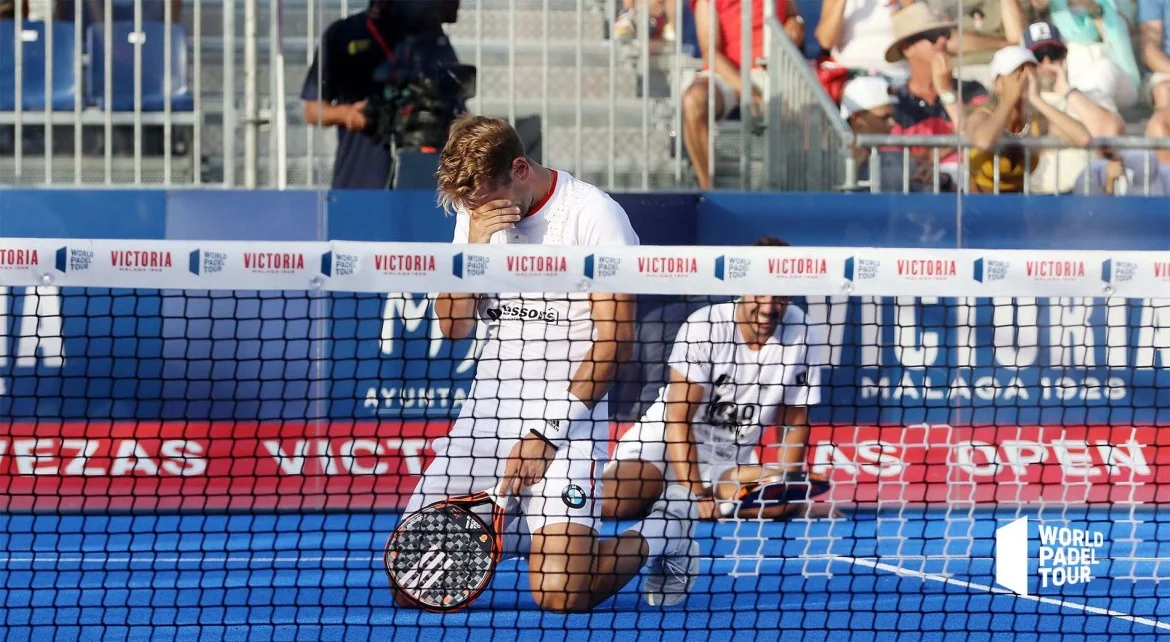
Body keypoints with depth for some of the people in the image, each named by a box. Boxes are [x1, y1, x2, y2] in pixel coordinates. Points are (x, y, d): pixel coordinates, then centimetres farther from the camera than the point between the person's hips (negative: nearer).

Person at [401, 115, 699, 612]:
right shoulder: (477, 216, 10)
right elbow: (453, 326, 7)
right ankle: (513, 531, 21)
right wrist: (474, 245, -9)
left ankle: (664, 533, 9)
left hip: (567, 420, -6)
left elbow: (616, 338, -13)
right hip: (486, 410, 6)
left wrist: (545, 435, -15)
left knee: (559, 593, -21)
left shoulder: (593, 215, -10)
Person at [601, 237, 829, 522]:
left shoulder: (804, 337, -10)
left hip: (731, 461, 4)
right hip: (665, 441, -4)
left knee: (783, 500, -28)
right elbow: (677, 419, -18)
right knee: (610, 503, -31)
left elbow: (794, 424, 0)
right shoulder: (704, 326, -17)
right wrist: (696, 496, -27)